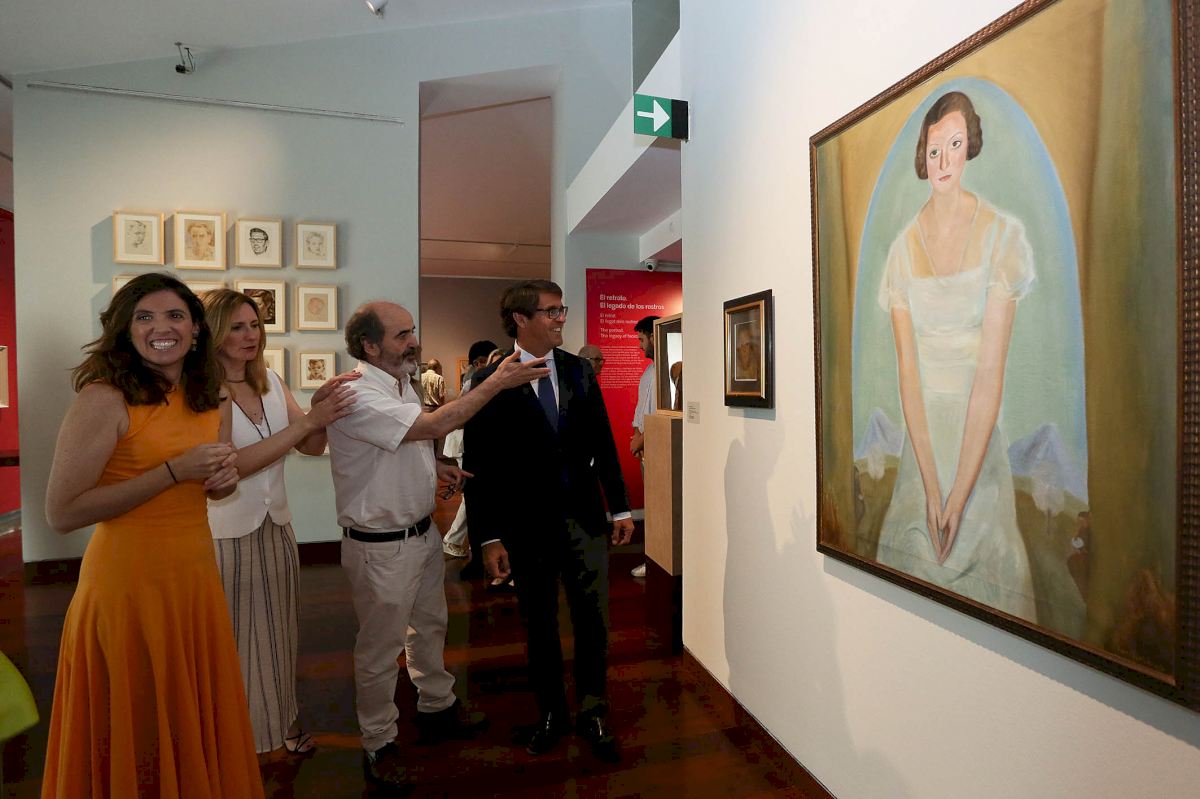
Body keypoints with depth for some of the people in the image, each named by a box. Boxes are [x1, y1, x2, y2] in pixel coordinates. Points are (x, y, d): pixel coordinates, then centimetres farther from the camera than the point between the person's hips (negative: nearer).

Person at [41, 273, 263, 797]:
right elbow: (61, 513, -19)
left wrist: (227, 475, -4)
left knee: (196, 723, 20)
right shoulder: (104, 397, -14)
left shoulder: (213, 399, 5)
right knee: (134, 735, 13)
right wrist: (175, 470, -22)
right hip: (129, 581, -6)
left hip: (196, 575, 6)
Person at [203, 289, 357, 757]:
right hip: (226, 536, -5)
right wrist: (306, 421, -27)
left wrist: (320, 410, -19)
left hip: (277, 529, 5)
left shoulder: (269, 380, 2)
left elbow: (313, 447, 1)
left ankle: (282, 718, 39)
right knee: (234, 639, 10)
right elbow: (229, 465, -24)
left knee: (277, 631, 19)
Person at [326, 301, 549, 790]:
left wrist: (436, 468, 0)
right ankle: (379, 743, 32)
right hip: (381, 546, -9)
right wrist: (497, 382, -28)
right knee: (380, 648, 10)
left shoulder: (401, 382, 5)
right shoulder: (358, 397, -26)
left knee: (429, 626, 23)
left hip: (422, 532, 9)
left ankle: (437, 708, 45)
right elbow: (436, 425, -34)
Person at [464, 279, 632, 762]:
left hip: (584, 517, 3)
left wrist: (620, 508, 6)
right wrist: (489, 537, -10)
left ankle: (592, 713, 31)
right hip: (527, 524, -2)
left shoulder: (580, 372, 3)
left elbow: (603, 445, 7)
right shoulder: (491, 382, -8)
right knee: (539, 626, 15)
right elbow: (479, 467, -8)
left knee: (594, 620, 9)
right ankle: (550, 713, 36)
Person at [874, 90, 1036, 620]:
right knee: (913, 558, 14)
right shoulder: (904, 246, 0)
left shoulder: (998, 234, -8)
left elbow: (991, 370, -13)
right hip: (919, 436, 2)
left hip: (979, 436, -2)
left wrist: (958, 497, -16)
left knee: (984, 566, 10)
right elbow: (907, 367, -6)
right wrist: (931, 486, -11)